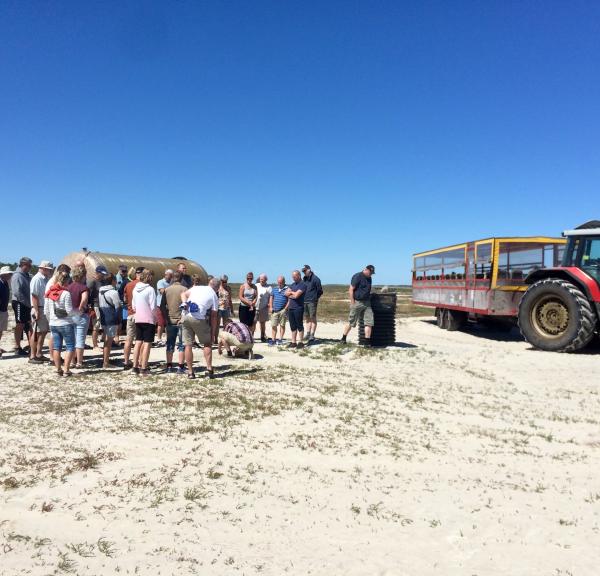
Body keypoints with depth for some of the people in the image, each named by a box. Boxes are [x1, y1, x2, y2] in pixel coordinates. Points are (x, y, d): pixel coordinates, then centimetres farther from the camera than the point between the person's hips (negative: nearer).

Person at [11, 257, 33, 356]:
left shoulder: (26, 276, 13)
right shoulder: (17, 276, -13)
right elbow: (17, 293, -20)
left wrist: (30, 303, 6)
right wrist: (28, 303, -18)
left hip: (27, 304, 8)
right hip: (19, 303, -8)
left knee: (28, 325, 10)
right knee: (20, 325, -1)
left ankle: (31, 346, 16)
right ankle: (17, 348, 7)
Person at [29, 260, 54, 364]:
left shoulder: (45, 279, 13)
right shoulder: (37, 279, -12)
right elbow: (34, 296, -17)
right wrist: (36, 311, -21)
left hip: (46, 309, 9)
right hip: (39, 309, -9)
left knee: (44, 332, 12)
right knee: (36, 332, -4)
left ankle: (39, 354, 20)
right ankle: (32, 356, 2)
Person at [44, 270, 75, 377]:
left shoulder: (49, 293, 3)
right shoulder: (66, 293, -16)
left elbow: (46, 310, 8)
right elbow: (69, 311, -16)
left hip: (53, 324, 6)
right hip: (66, 324, -6)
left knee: (56, 347, 12)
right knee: (70, 347, 3)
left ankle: (58, 369, 15)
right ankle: (66, 369, -2)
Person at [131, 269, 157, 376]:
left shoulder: (135, 289, 6)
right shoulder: (150, 289, -13)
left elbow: (133, 305, 12)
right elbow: (153, 307, -14)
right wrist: (155, 317, 0)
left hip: (138, 319, 6)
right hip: (149, 320, -6)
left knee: (138, 342, 12)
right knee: (147, 343, -2)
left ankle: (135, 366, 15)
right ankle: (143, 368, -2)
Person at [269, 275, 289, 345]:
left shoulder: (287, 289, -3)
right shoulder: (274, 289, 13)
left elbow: (289, 300, -6)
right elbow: (271, 298, 18)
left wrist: (285, 308, -11)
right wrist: (270, 307, 8)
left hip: (283, 310, -4)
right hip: (275, 310, 4)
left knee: (282, 325, 5)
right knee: (273, 325, 3)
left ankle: (280, 339, 13)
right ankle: (273, 340, 9)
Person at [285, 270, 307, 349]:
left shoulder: (302, 285, -9)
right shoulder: (292, 284, 16)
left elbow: (296, 295, -18)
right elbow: (286, 293, 7)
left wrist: (291, 292, 0)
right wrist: (293, 294, -8)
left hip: (298, 308, -7)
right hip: (290, 308, 7)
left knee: (299, 326, 0)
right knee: (293, 326, 10)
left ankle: (300, 342, 5)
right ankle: (293, 342, 16)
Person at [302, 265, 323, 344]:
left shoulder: (315, 279, -7)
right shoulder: (304, 279, 12)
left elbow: (320, 291, -4)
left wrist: (315, 298, -1)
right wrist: (303, 297, 10)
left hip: (312, 302, -6)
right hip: (304, 301, 6)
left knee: (313, 318, -3)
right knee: (307, 318, 12)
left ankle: (312, 335, -3)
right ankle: (308, 333, 20)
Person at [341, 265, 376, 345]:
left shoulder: (369, 279, 14)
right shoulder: (357, 277, -10)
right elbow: (351, 290, -13)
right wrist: (353, 303, -16)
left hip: (366, 303, 7)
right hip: (357, 302, -7)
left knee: (369, 322, -2)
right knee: (351, 322, 3)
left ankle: (367, 342, 2)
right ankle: (343, 338, 19)